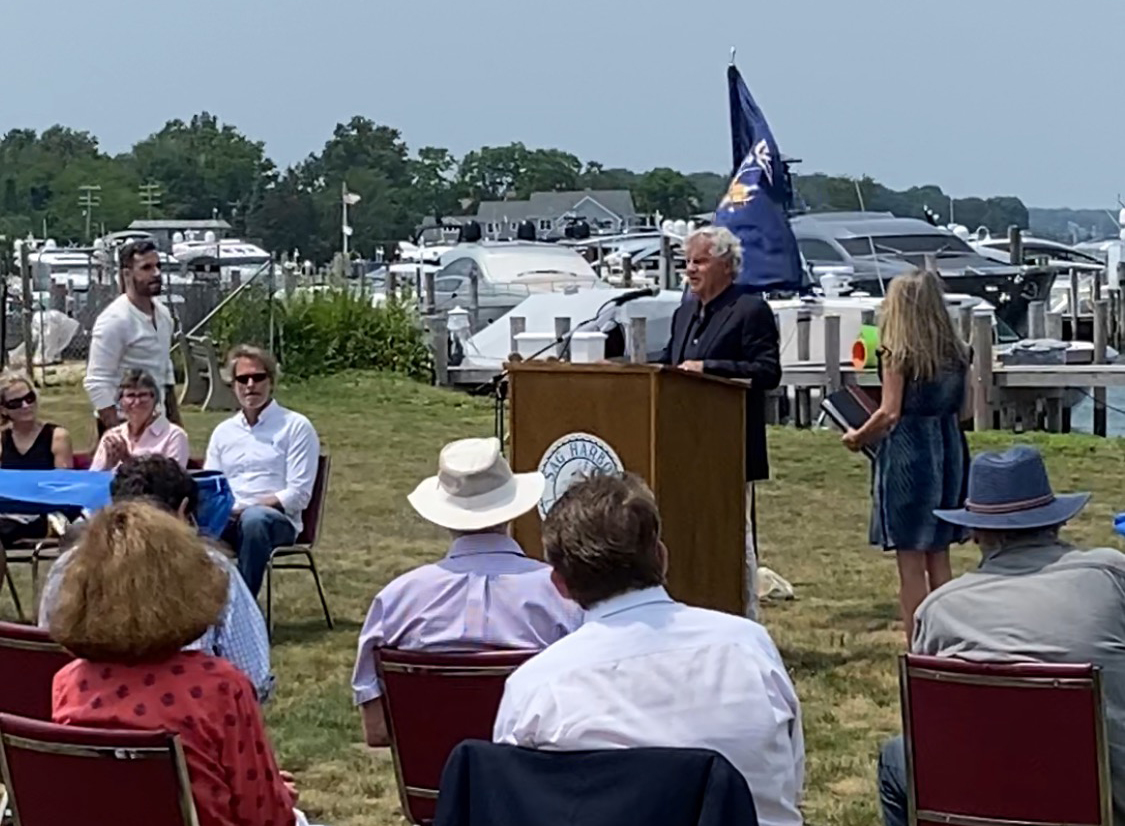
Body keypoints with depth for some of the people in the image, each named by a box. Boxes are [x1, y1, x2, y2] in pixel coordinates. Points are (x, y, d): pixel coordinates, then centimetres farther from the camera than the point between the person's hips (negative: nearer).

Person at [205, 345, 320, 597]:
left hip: (277, 521, -3)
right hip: (227, 520, 3)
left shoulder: (296, 427, 6)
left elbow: (299, 494, -3)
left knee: (255, 518, -41)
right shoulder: (223, 432, 22)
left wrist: (247, 508, -17)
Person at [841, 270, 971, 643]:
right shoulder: (955, 353, 7)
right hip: (948, 449, 6)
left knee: (910, 562, 0)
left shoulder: (898, 353, -11)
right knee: (938, 557, 15)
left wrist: (858, 438, 0)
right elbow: (959, 407, 11)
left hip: (908, 451, -6)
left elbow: (890, 413, -14)